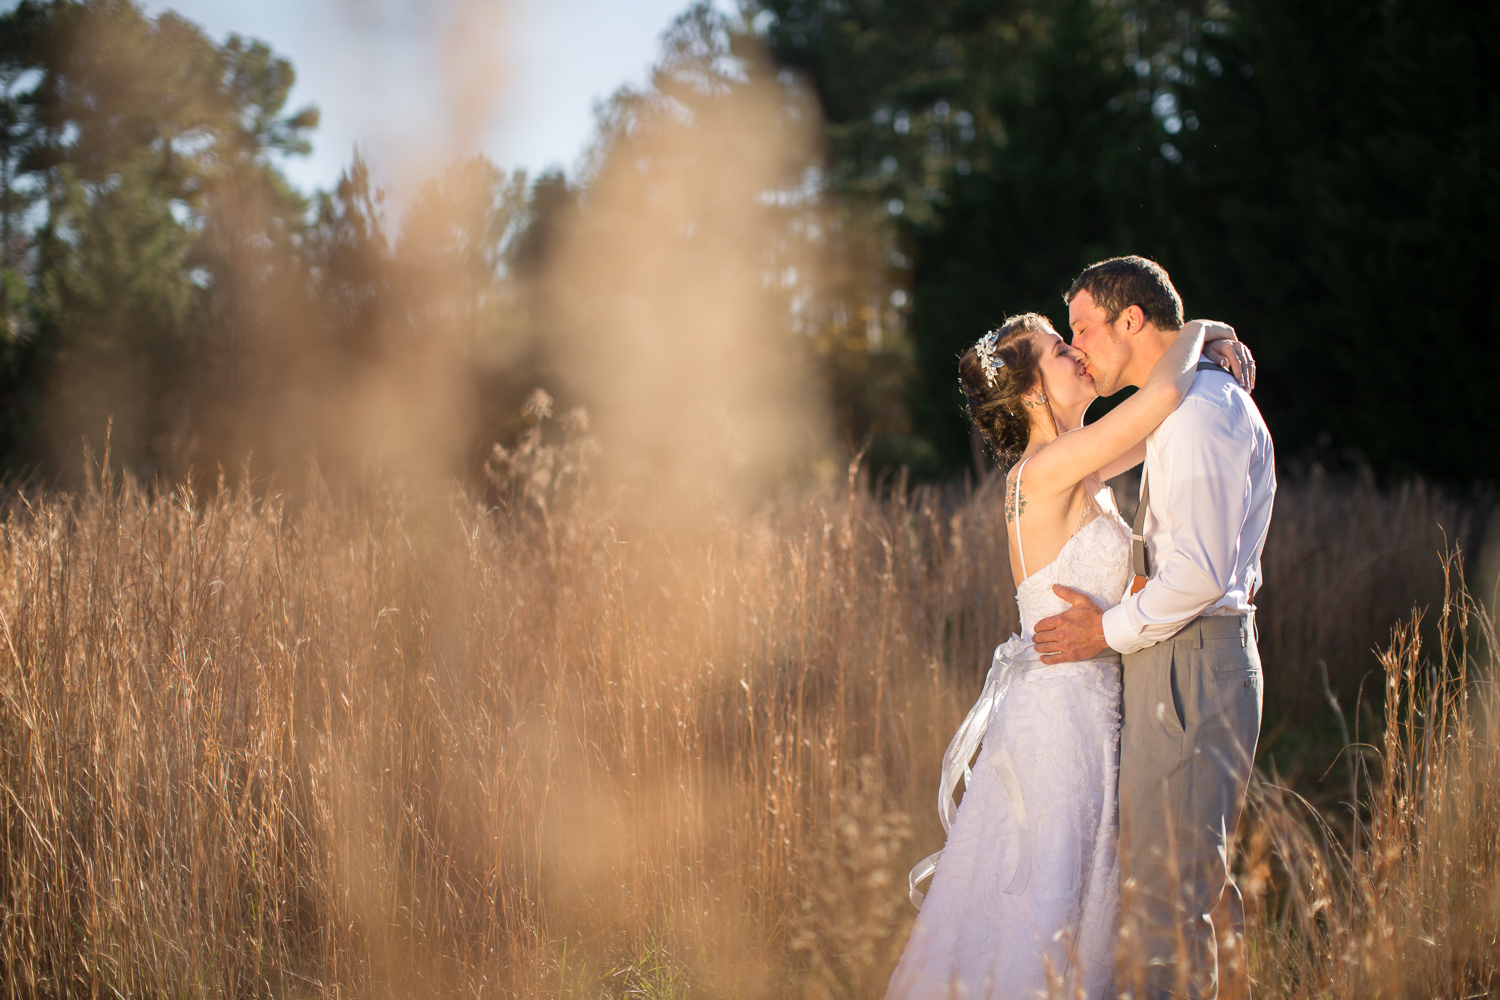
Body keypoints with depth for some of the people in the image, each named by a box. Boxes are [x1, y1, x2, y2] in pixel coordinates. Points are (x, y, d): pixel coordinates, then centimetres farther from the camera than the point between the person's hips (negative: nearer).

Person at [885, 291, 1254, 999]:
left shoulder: (1078, 473, 9)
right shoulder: (1045, 473, -17)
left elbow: (1156, 418, 24)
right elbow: (1162, 395, -27)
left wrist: (1215, 348, 5)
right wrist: (1198, 330, -7)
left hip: (1065, 707, 9)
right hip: (1063, 709, -9)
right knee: (1053, 912, -2)